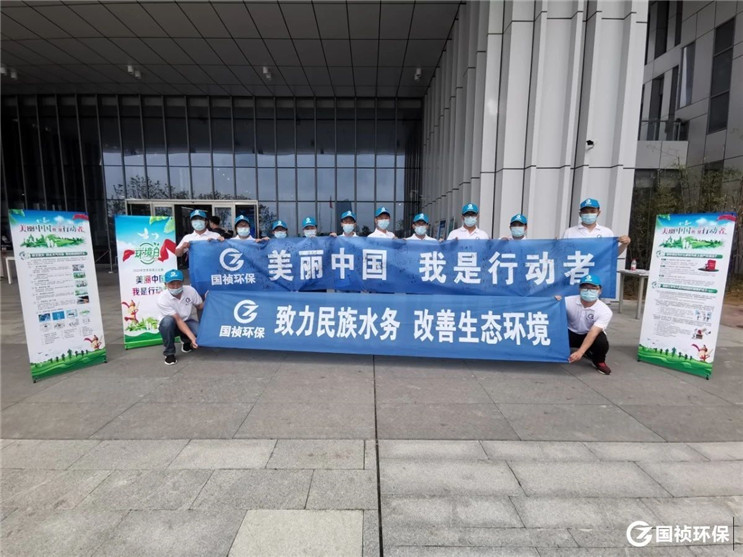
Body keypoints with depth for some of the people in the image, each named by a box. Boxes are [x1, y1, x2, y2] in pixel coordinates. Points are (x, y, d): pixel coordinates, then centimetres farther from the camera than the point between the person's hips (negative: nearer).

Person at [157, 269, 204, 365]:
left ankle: (186, 342, 10)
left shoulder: (190, 290, -20)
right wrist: (192, 337, -38)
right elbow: (178, 320, -30)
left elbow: (201, 306, -5)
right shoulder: (162, 298, -27)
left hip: (187, 321, 2)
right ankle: (169, 353, -15)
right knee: (167, 321, -38)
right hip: (171, 325, -2)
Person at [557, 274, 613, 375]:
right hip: (571, 333, 1)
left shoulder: (604, 310, -23)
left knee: (602, 342, -35)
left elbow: (593, 333, -34)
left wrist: (580, 352, -46)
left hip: (592, 335, -1)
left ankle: (599, 361, 4)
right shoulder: (569, 301, -18)